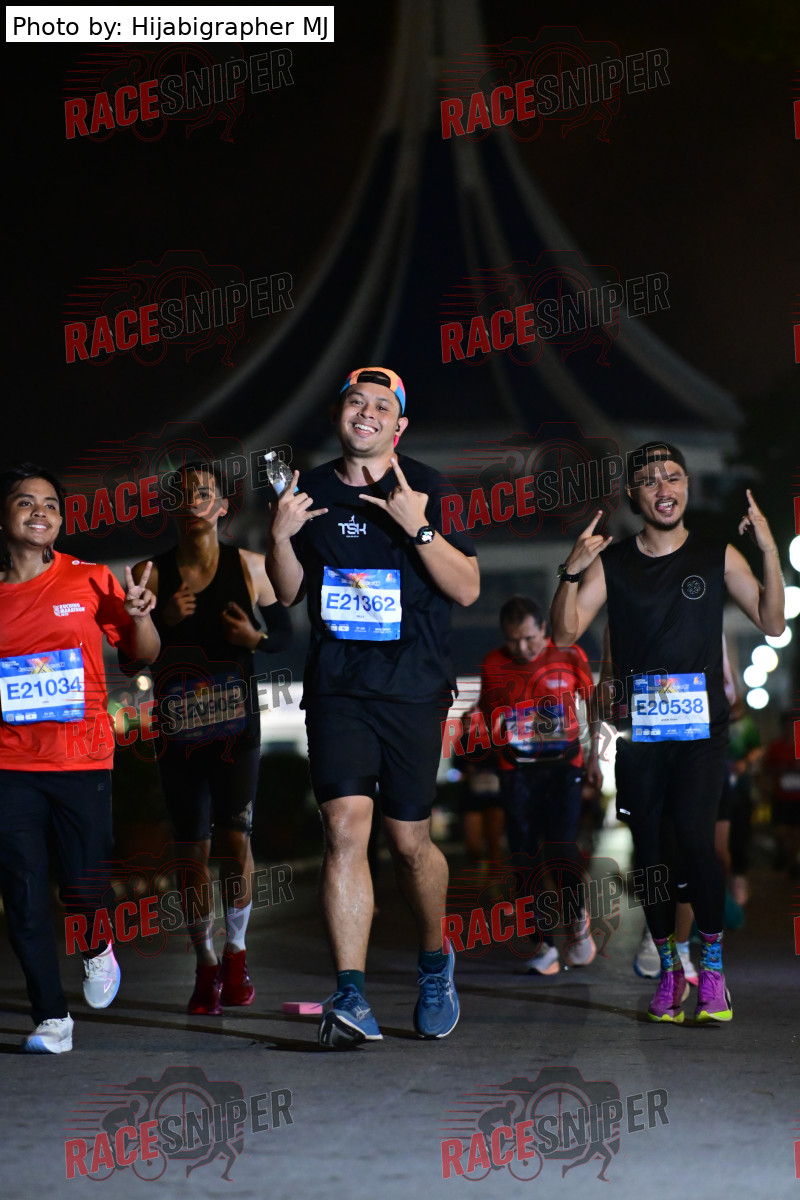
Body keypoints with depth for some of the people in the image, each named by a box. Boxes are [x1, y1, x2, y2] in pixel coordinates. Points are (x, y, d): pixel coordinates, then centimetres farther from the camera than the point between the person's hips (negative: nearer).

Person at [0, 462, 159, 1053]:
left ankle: (96, 946, 34)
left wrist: (138, 615, -13)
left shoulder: (89, 580, 3)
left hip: (83, 760, -1)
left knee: (84, 887, -2)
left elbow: (145, 654, 6)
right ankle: (52, 1019, 10)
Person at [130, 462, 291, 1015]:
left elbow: (286, 630, 9)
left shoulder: (249, 566, 1)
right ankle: (206, 965, 14)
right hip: (176, 729, 1)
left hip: (236, 723, 0)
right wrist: (164, 620, -14)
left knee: (234, 836, -8)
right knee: (194, 847, 2)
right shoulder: (150, 573, 2)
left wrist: (255, 638, -11)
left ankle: (236, 953, 11)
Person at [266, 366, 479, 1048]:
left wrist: (419, 527, -19)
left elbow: (467, 589, -5)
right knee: (345, 826, -14)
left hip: (414, 690, -2)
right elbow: (289, 594, 17)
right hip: (337, 686, 2)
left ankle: (435, 960, 33)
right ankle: (351, 999, -16)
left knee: (409, 840, 5)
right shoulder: (311, 491, 9)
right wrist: (281, 536, -2)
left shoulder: (427, 488, 0)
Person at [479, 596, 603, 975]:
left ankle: (578, 920, 13)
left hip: (563, 764, -2)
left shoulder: (570, 656, -3)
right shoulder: (493, 665, 1)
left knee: (562, 848, -14)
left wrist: (594, 758, 9)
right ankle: (545, 944, 5)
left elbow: (592, 705, 9)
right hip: (515, 770, 2)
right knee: (524, 855, -2)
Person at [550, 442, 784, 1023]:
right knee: (650, 849, 4)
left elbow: (772, 623, 2)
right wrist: (571, 572, -15)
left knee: (694, 839, -18)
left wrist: (770, 551, -11)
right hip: (638, 728, 2)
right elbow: (565, 634, 1)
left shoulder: (717, 556, 5)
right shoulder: (611, 562, 6)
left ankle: (712, 966, -6)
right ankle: (669, 969, 17)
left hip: (701, 725, -2)